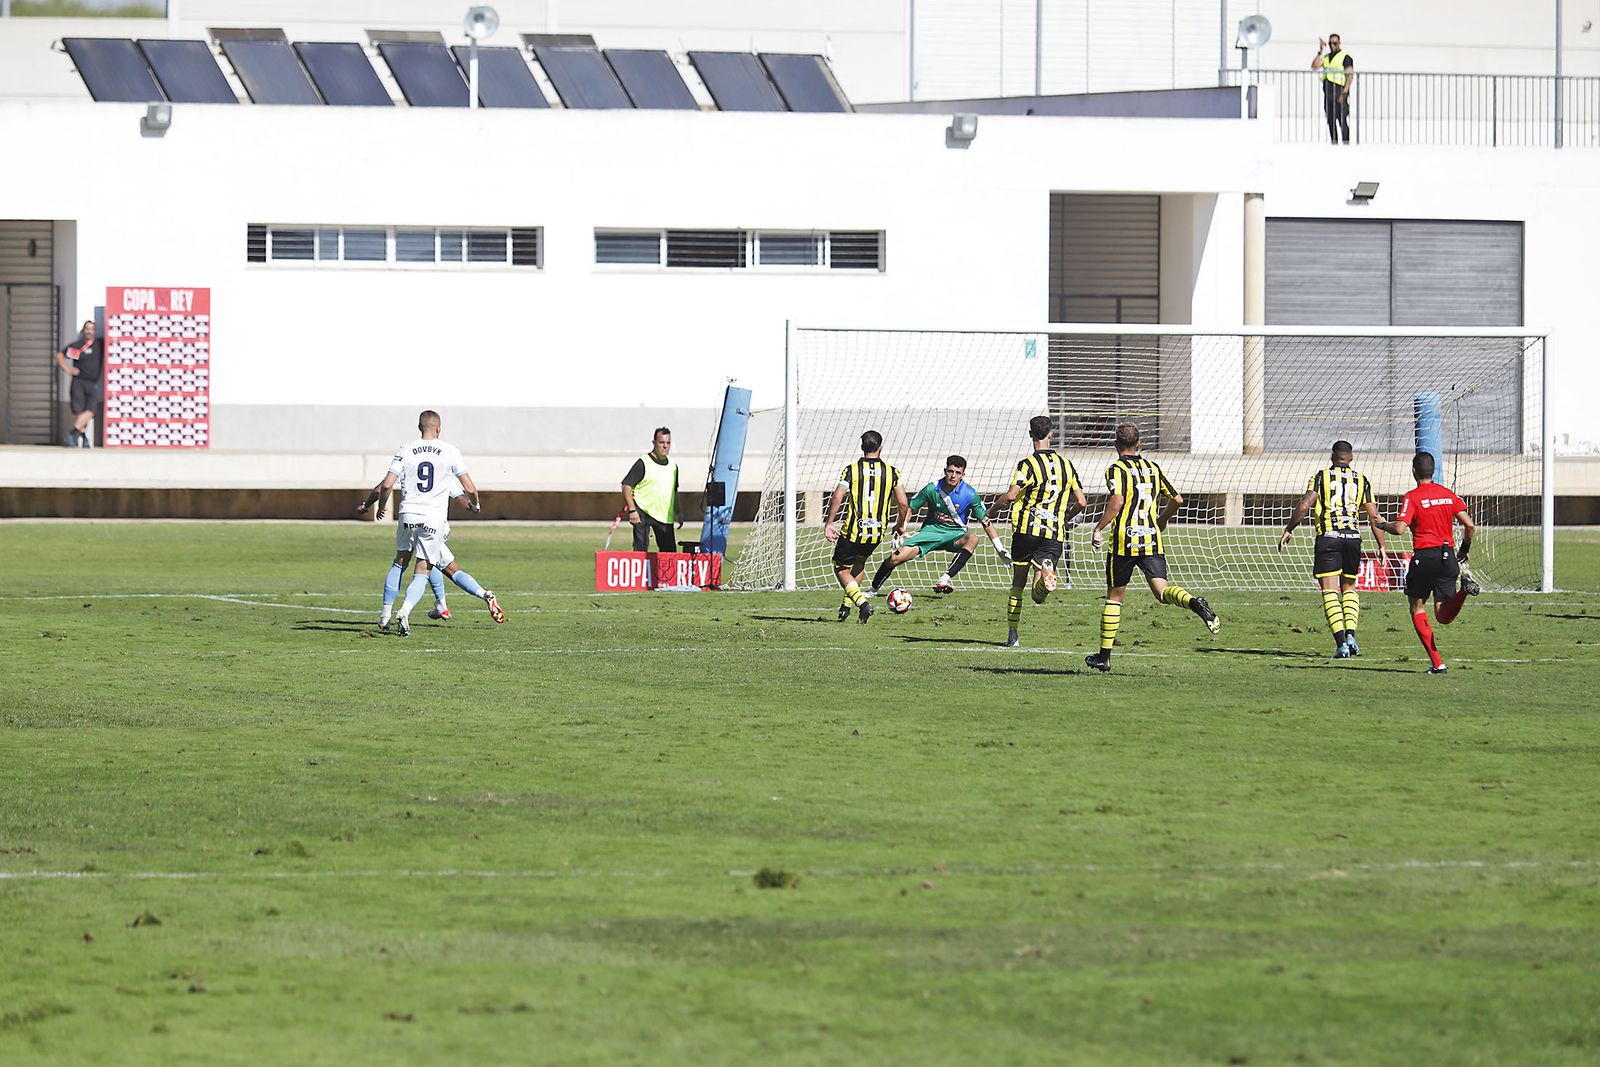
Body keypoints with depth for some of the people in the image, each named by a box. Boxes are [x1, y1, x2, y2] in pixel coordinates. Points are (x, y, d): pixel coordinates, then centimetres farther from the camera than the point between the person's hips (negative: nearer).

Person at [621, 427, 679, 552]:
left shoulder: (673, 465, 14)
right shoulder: (643, 463, -6)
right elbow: (626, 485, -9)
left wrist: (677, 512, 22)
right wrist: (632, 510, -16)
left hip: (665, 516, 6)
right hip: (643, 513, -6)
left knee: (670, 551, 4)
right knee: (640, 549, -9)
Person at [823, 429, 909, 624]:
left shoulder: (851, 470, -4)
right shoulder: (892, 473, 2)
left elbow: (837, 497, -13)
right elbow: (903, 503, 0)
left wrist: (829, 524, -7)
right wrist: (900, 526, 17)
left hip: (852, 532, -3)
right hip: (877, 534, 3)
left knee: (841, 570, 11)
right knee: (859, 563, 30)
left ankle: (862, 602, -12)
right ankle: (847, 604, 27)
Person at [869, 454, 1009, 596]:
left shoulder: (970, 494, -13)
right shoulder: (932, 488, -11)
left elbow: (986, 521, -6)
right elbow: (910, 509, 3)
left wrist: (999, 548, -9)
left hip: (956, 535, -1)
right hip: (932, 530, 1)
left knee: (972, 538, -37)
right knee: (895, 558, -15)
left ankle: (946, 578, -43)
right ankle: (873, 589, 10)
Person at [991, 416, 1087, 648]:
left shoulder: (1028, 464, -6)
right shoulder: (1066, 464, 9)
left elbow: (1010, 496, -16)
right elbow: (1081, 502, 8)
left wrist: (993, 507, 6)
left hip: (1027, 529, -2)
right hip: (1054, 534, 2)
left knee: (1018, 584, 15)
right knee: (1038, 596, -3)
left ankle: (1012, 635, 17)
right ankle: (1046, 578, -38)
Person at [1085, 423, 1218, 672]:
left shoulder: (1116, 470, -5)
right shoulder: (1153, 468, 13)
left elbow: (1117, 501, -22)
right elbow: (1177, 499, 17)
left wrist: (1099, 528, -15)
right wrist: (1162, 520, 35)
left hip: (1124, 540, -3)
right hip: (1152, 540, 3)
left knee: (1114, 596, 9)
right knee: (1161, 589, -6)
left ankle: (1104, 655, 15)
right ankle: (1194, 602, -39)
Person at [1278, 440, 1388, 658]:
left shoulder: (1321, 477, 3)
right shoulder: (1361, 481, 10)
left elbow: (1304, 506, -8)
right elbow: (1373, 516, 7)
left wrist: (1288, 530, 1)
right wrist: (1381, 545, 13)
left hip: (1328, 537, -3)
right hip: (1353, 537, 3)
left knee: (1330, 591, -2)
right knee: (1349, 587, 19)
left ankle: (1341, 643, -12)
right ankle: (1350, 634, 2)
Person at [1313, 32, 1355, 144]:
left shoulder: (1345, 57, -1)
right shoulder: (1325, 57, 17)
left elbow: (1350, 76, -8)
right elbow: (1314, 66, 3)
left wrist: (1344, 93, -17)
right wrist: (1320, 51, -1)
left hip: (1339, 92, -6)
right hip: (1328, 94, 6)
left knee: (1342, 121, -10)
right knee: (1331, 122, 7)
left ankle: (1346, 144, -11)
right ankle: (1334, 145, 12)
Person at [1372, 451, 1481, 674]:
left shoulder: (1412, 497, -6)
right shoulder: (1448, 495, 10)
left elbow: (1400, 528, -17)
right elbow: (1469, 525, 6)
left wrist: (1384, 525, 4)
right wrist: (1465, 549, 22)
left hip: (1424, 557, -4)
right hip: (1448, 556, 4)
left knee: (1417, 608, 13)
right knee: (1444, 617, 7)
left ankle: (1436, 662, 3)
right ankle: (1465, 586, -22)